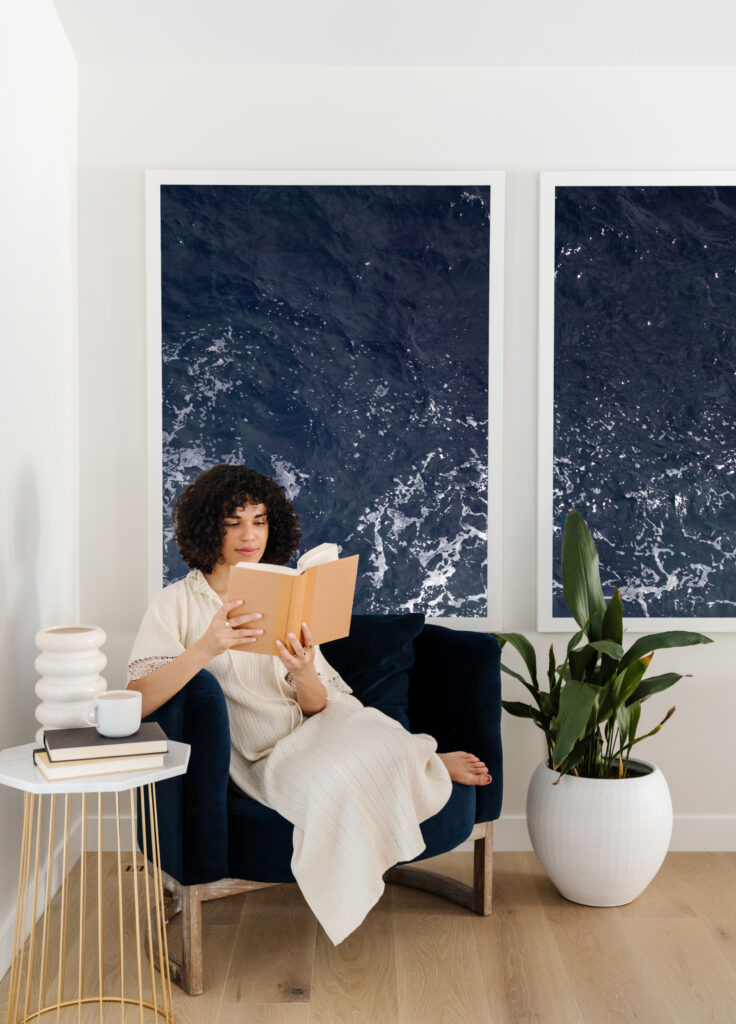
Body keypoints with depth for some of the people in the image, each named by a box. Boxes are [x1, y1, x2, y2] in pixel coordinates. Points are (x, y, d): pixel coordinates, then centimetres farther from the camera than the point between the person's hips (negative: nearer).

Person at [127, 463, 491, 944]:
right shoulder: (177, 604, -3)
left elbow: (318, 706, 2)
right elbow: (137, 700, -19)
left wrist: (303, 674, -21)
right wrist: (207, 647, -33)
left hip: (319, 727, 3)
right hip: (264, 756, -2)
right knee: (330, 784, -33)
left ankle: (423, 760, 8)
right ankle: (418, 761, 1)